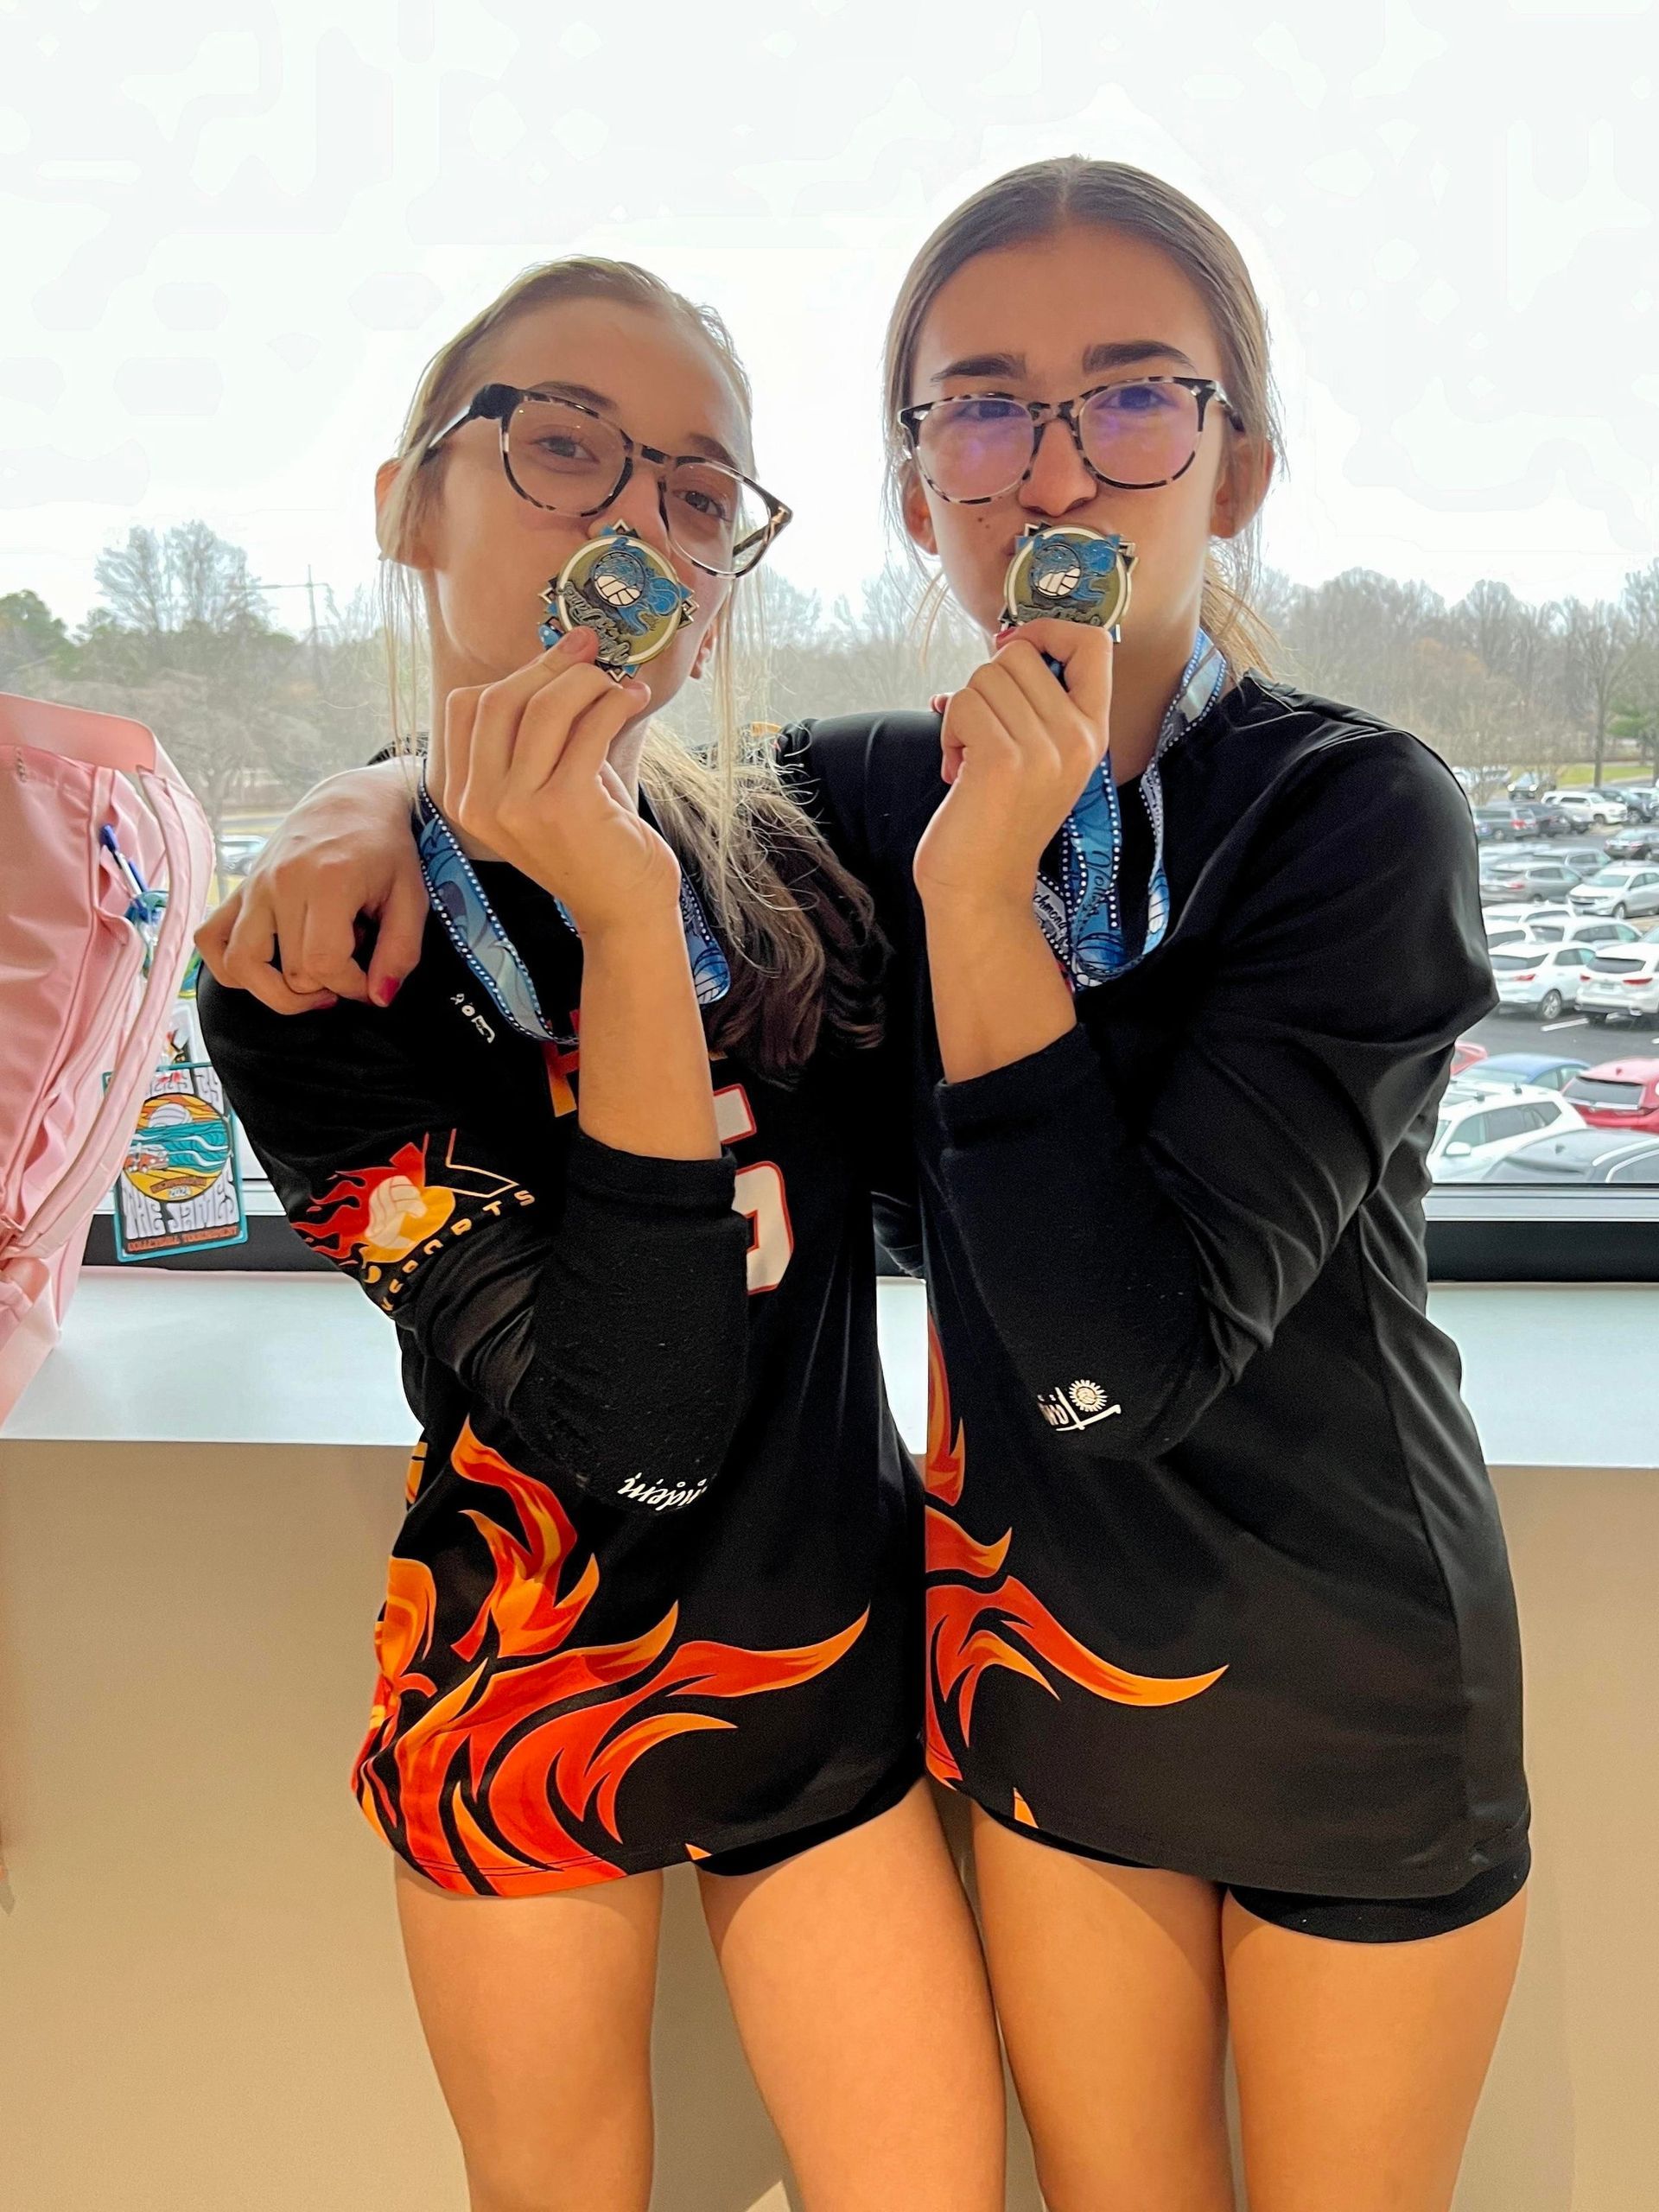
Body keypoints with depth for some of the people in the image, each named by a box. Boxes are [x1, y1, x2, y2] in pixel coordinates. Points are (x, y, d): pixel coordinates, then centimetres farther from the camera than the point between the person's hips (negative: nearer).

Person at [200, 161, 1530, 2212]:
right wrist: (376, 798, -13)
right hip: (1042, 1664, 3)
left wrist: (983, 906, -30)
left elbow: (1122, 1364, -27)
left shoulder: (1356, 811, -20)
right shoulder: (891, 793, -6)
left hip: (1348, 1683, -3)